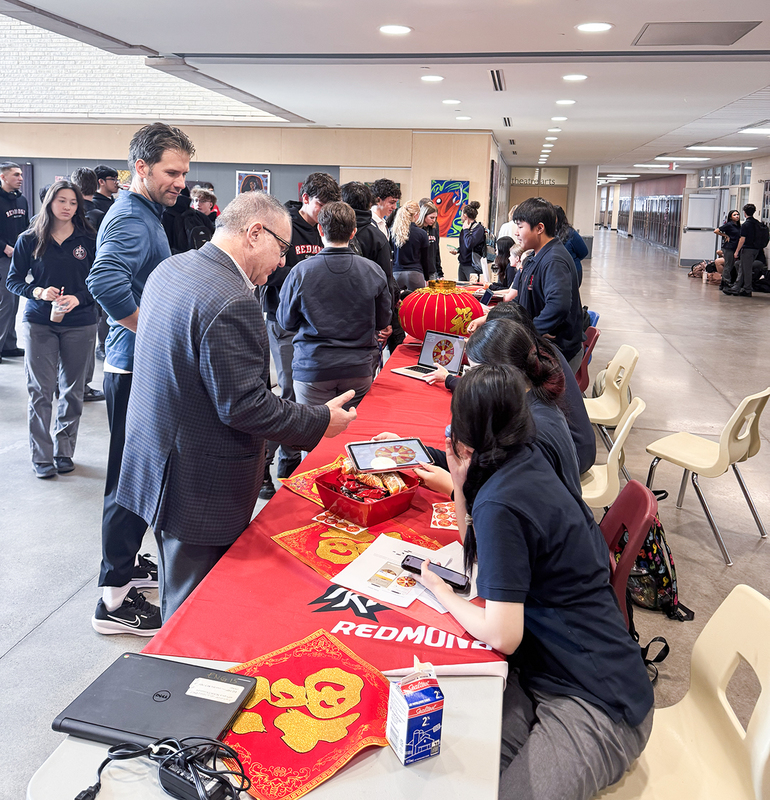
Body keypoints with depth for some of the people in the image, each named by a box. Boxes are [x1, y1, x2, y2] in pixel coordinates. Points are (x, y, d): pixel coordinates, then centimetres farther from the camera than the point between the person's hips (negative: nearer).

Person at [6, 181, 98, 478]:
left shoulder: (89, 240, 0)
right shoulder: (30, 240, 2)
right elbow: (13, 280, 4)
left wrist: (78, 298, -17)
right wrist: (37, 292, -15)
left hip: (80, 323, 1)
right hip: (39, 323, 0)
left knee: (72, 390, 8)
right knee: (40, 390, -1)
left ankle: (64, 451, 21)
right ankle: (41, 456, 8)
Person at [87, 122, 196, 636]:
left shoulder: (146, 214, 15)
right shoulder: (130, 219, -17)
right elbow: (104, 280, -35)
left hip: (145, 367, 10)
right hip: (136, 368, -10)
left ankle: (126, 563, 36)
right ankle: (115, 599, 9)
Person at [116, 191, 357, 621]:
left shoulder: (170, 268, 5)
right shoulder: (233, 302, -27)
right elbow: (245, 406, -26)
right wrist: (322, 420, -14)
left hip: (160, 464, 10)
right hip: (202, 487, -10)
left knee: (180, 592, 27)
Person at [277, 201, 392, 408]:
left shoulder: (300, 272, -10)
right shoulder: (373, 271, -6)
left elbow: (286, 322, 2)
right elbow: (383, 321, 6)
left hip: (312, 369, -1)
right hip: (358, 370, 2)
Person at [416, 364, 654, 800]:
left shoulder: (500, 504, -24)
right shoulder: (527, 463, 3)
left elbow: (502, 636, -23)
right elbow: (483, 552, 19)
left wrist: (444, 594, -6)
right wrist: (461, 482, 5)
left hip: (595, 706, -8)